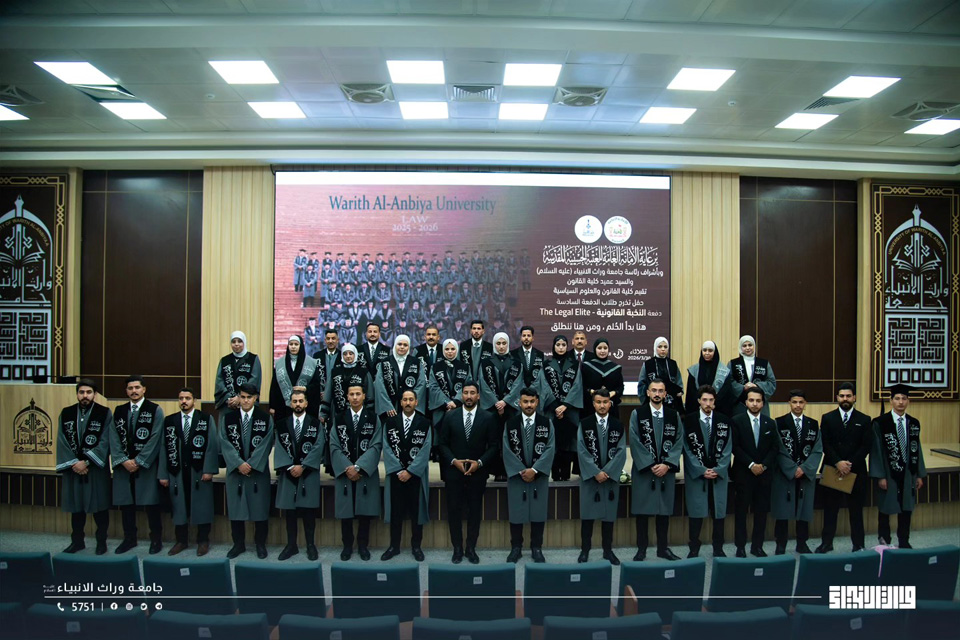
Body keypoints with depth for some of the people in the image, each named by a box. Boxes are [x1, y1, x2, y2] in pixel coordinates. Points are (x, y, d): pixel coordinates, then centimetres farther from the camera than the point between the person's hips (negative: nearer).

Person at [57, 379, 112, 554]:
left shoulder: (105, 413, -5)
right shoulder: (66, 413, 4)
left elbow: (104, 442, -9)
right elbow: (62, 442, 1)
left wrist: (86, 462, -15)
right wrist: (74, 463, -10)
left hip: (97, 468, -3)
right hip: (73, 467, 3)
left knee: (99, 506, 4)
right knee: (76, 506, 12)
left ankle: (101, 542, 16)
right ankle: (77, 541, 26)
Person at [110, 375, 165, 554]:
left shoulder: (155, 410, -3)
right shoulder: (119, 411, 9)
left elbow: (154, 439, -9)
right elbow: (114, 438, 4)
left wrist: (138, 461, -12)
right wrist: (123, 460, -7)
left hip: (147, 465, -4)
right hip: (123, 465, 4)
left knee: (151, 503, 0)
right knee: (125, 503, 8)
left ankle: (156, 539, 12)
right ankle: (129, 538, 22)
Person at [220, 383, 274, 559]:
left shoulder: (266, 418, -1)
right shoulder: (227, 417, 2)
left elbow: (266, 444, -7)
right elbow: (225, 443, -4)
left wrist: (251, 464, -14)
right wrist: (239, 464, -14)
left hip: (259, 470, -1)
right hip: (235, 470, 1)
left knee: (260, 508, 5)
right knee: (235, 508, 8)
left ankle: (260, 544, 18)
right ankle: (238, 543, 22)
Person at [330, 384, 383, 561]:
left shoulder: (373, 418, -1)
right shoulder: (339, 418, 3)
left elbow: (376, 446, -8)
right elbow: (334, 447, -1)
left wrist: (358, 467, -16)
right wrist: (347, 468, -13)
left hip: (367, 472, -1)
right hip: (344, 472, 1)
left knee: (365, 511, 5)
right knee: (345, 511, 7)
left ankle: (363, 545, 19)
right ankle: (347, 545, 21)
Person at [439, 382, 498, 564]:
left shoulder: (487, 418, -1)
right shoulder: (450, 416, 1)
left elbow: (493, 446, 0)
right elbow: (443, 443, 2)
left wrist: (479, 462, -12)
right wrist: (454, 461, -11)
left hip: (477, 473, 0)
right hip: (454, 472, 0)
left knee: (475, 512, 7)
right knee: (454, 511, 5)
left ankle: (471, 548, 20)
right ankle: (457, 548, 18)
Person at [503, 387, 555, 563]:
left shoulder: (547, 423, -1)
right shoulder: (510, 423, 0)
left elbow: (550, 449, -6)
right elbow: (507, 450, -3)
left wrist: (534, 470, -14)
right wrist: (521, 471, -11)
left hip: (539, 475, 0)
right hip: (516, 475, 0)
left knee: (538, 511, 6)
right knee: (516, 511, 6)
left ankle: (536, 548, 19)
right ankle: (516, 548, 20)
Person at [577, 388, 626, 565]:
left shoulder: (618, 425, 3)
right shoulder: (584, 424, -2)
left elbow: (621, 451, -2)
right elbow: (582, 451, -6)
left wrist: (607, 472, -12)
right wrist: (595, 472, -13)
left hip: (611, 476, 2)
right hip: (589, 476, -1)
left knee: (609, 514, 8)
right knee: (587, 514, 4)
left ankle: (608, 550, 19)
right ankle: (585, 550, 15)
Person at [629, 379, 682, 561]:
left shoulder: (673, 416, 7)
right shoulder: (637, 414, -1)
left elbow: (678, 442, 2)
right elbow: (635, 442, -6)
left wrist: (667, 464, -9)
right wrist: (650, 465, -12)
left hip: (667, 469, 2)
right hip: (643, 469, -2)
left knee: (665, 510, 8)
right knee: (642, 511, 3)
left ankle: (663, 548, 21)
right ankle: (641, 550, 12)